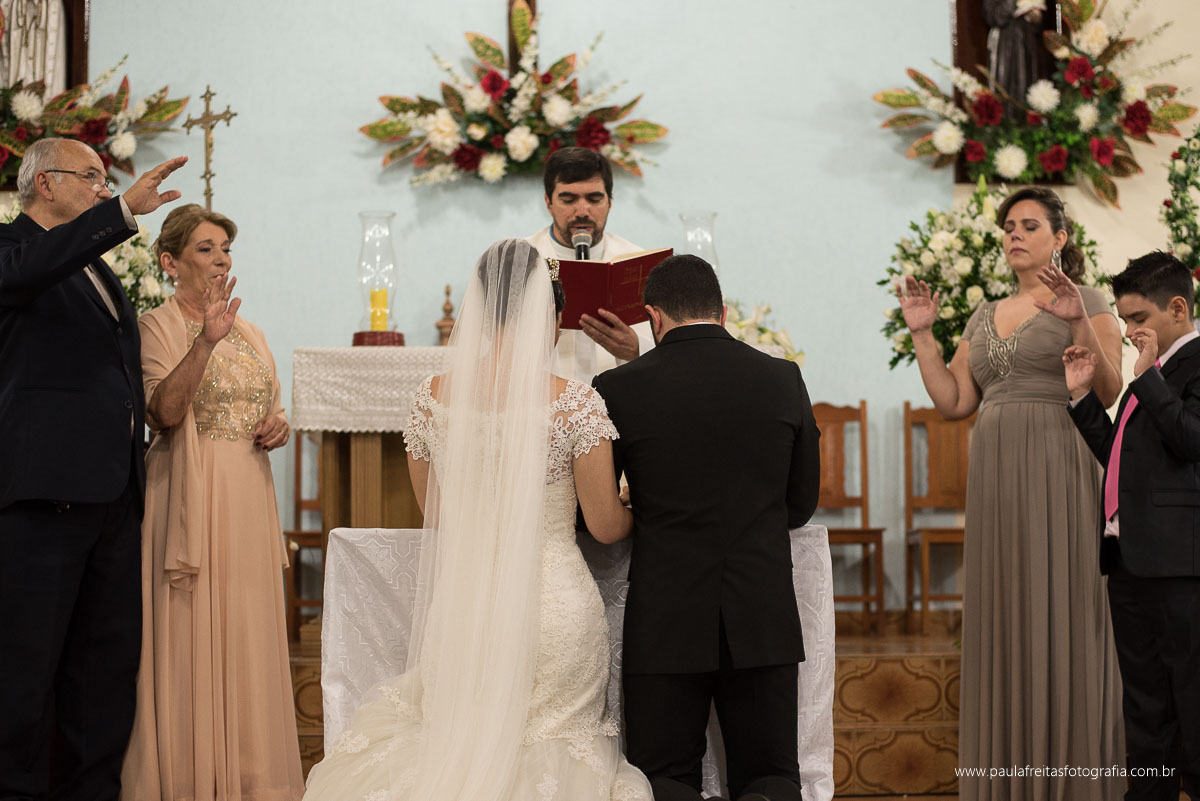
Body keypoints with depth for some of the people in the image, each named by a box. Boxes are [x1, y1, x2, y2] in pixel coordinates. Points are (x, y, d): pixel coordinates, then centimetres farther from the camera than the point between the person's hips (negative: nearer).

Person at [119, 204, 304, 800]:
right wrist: (207, 341, -30)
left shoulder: (248, 333, 16)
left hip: (249, 501, 6)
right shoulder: (158, 327, -4)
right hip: (190, 499, -6)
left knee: (248, 637, 7)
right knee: (191, 637, -5)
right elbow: (163, 411, -20)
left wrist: (279, 427, 3)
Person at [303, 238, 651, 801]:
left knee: (458, 740, 20)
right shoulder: (576, 405, -13)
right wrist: (639, 512, 19)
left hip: (463, 602, 3)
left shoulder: (432, 397, -3)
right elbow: (605, 526, -4)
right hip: (553, 607, -3)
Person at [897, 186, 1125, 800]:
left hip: (1056, 472, -5)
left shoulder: (1086, 302, 2)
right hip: (993, 477, 6)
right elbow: (953, 402, 13)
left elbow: (1110, 394, -11)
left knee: (1059, 617, -5)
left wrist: (1078, 323, -23)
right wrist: (921, 334, 7)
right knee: (1003, 626, 6)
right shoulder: (985, 317, 18)